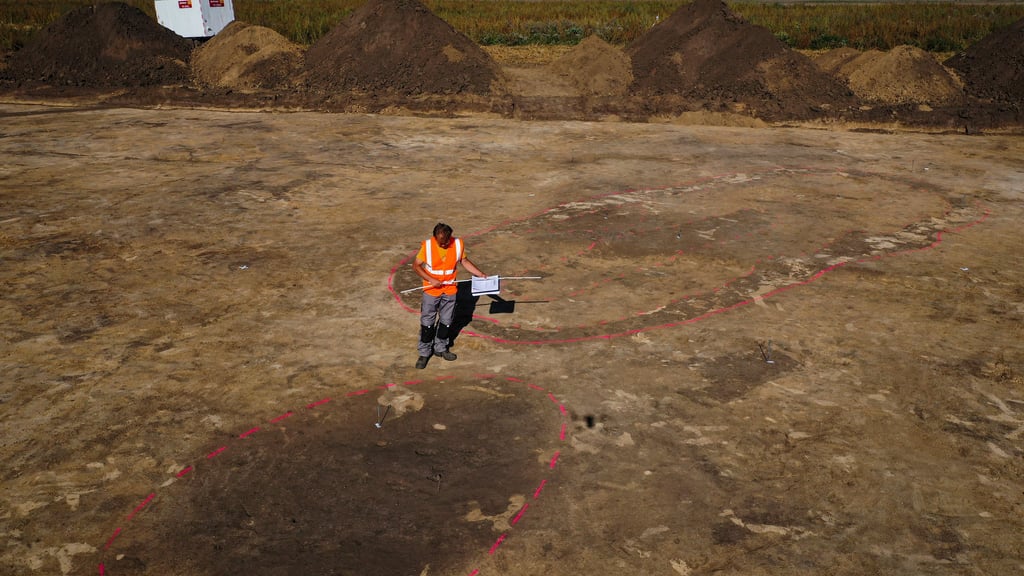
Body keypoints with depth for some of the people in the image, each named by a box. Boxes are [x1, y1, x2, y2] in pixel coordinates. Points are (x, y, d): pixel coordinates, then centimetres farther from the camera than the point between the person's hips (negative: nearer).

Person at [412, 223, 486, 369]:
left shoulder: (458, 244, -11)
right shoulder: (427, 246, -18)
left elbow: (464, 261, 5)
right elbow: (416, 265, -12)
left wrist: (480, 275, 0)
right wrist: (431, 279, -21)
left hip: (450, 290, 3)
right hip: (431, 290, -3)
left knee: (446, 321, 16)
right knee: (427, 322, 5)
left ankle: (441, 348, 35)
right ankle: (424, 353, 19)